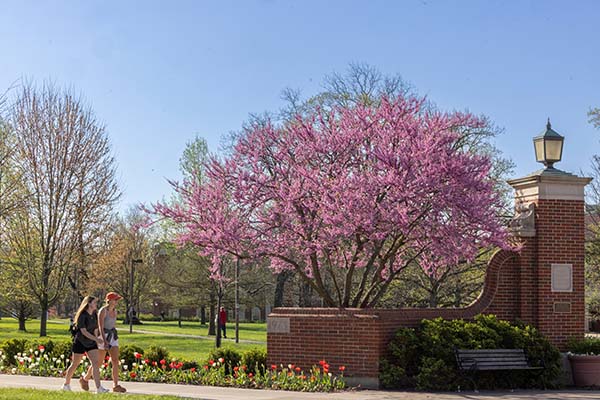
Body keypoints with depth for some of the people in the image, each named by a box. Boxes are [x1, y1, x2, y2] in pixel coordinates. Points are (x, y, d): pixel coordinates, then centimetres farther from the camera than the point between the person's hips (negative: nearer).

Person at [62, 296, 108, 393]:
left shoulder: (94, 314, 5)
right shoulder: (82, 315, -17)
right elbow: (84, 331, -22)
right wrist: (96, 339, -27)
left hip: (91, 343, 6)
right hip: (80, 342, -6)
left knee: (96, 363, -9)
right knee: (75, 364, 6)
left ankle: (99, 387, -16)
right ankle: (66, 384, 25)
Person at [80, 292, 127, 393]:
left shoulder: (114, 311, 8)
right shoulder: (103, 311, -15)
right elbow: (100, 327, -22)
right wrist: (104, 341, -31)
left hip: (113, 337, 6)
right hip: (103, 338, -6)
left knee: (115, 361, -8)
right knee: (98, 362, 4)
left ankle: (116, 386, -9)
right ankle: (85, 379, 26)